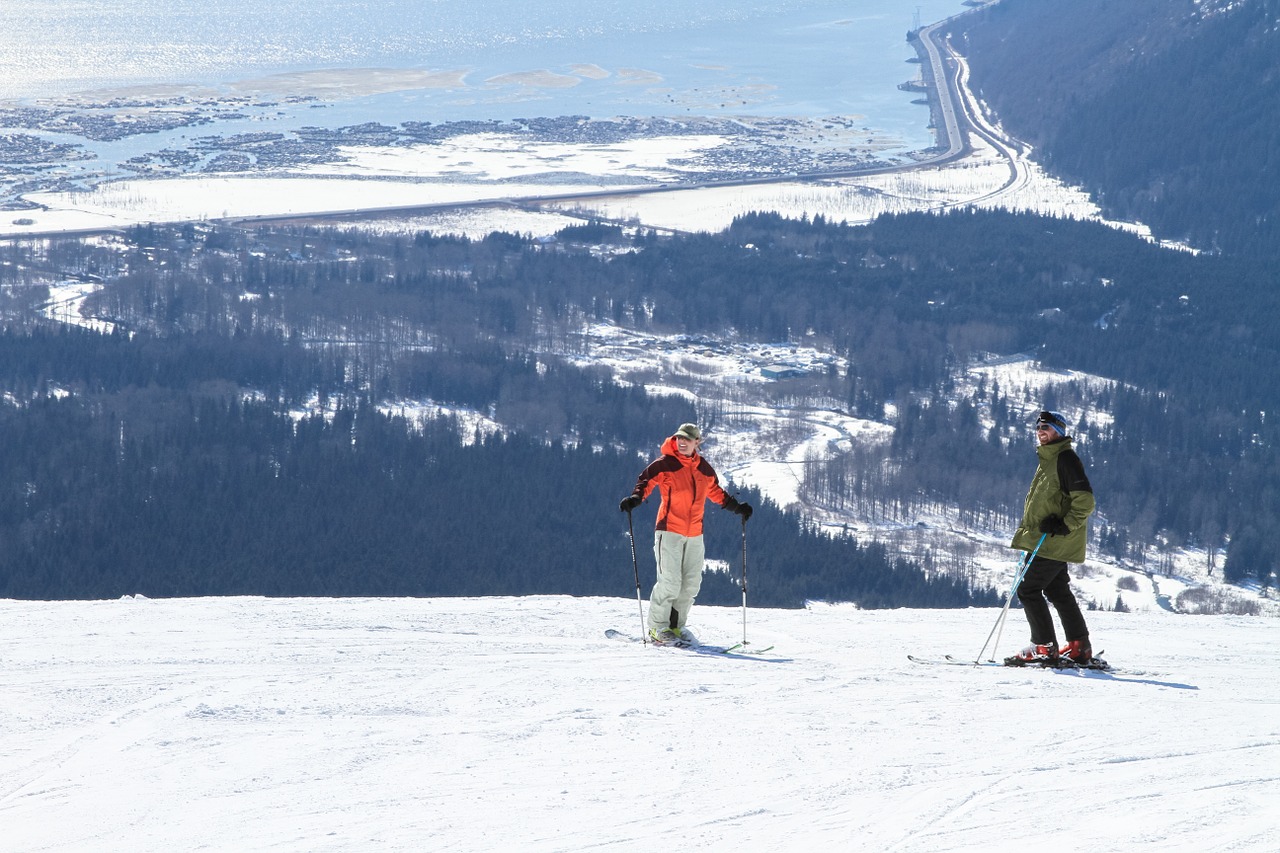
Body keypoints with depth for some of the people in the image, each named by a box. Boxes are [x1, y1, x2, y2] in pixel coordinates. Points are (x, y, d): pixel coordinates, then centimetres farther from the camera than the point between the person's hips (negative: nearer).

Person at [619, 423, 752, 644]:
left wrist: (736, 506, 25)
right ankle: (657, 627, -1)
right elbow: (646, 480, -6)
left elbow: (715, 492, 26)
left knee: (691, 583, 6)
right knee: (670, 581, -12)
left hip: (694, 534, 6)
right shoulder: (665, 464, -4)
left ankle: (676, 625, 17)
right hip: (669, 530, -6)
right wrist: (636, 498, -25)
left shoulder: (704, 469, 12)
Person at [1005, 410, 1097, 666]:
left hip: (1054, 542, -10)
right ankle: (1079, 648, 19)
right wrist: (1028, 532, 21)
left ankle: (1044, 648, -7)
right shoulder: (1048, 459, 18)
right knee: (1057, 591, 14)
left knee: (1028, 590, -10)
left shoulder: (1066, 459, -14)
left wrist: (1065, 525, -22)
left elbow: (1085, 500, -20)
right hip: (1047, 542, 10)